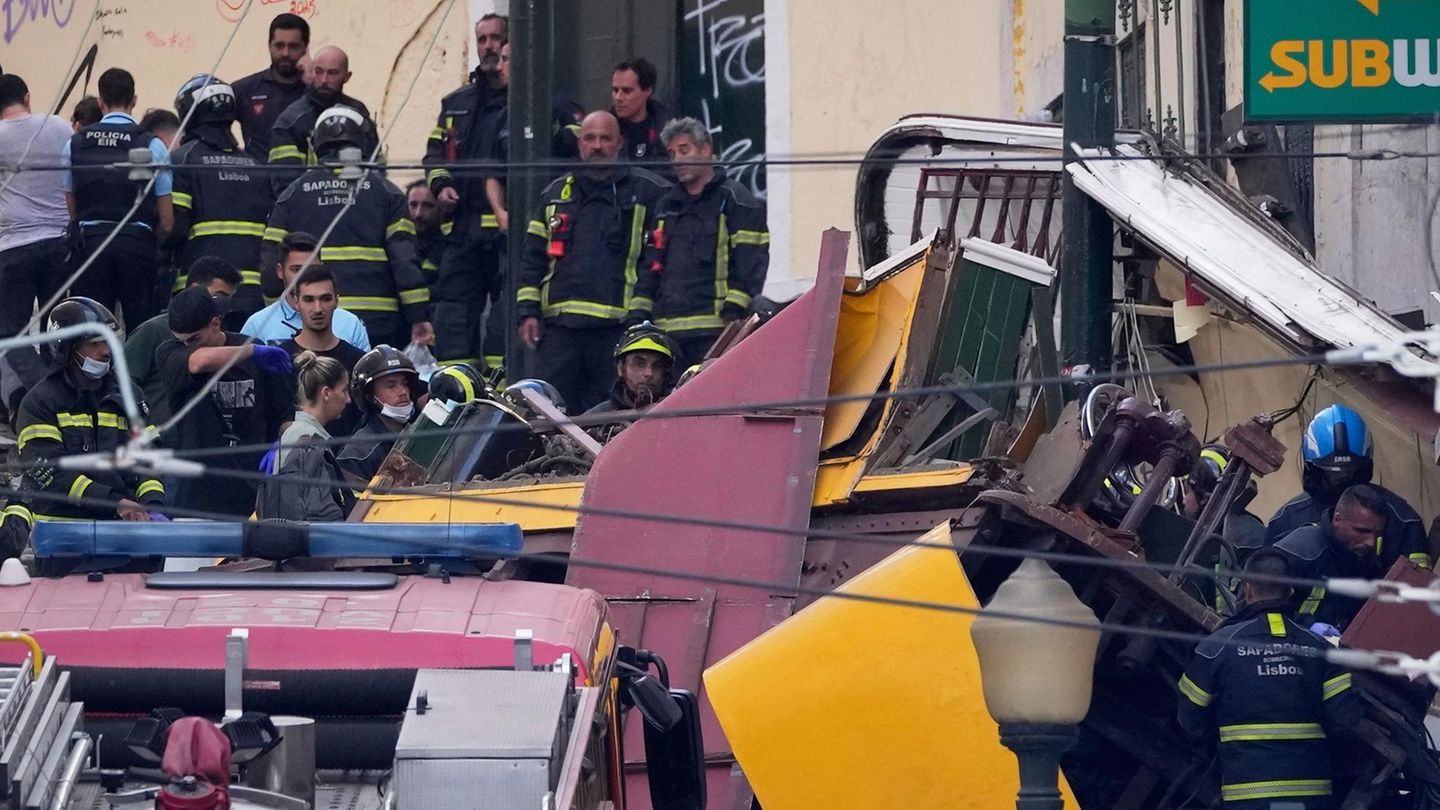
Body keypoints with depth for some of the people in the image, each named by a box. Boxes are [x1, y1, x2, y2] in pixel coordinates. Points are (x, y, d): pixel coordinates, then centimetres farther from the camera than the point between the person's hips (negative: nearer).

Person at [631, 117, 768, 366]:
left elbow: (751, 262, -7)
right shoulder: (667, 205, 24)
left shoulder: (735, 201, 2)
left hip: (713, 328, -7)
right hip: (667, 331, 7)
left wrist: (734, 312, -16)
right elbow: (652, 265, 26)